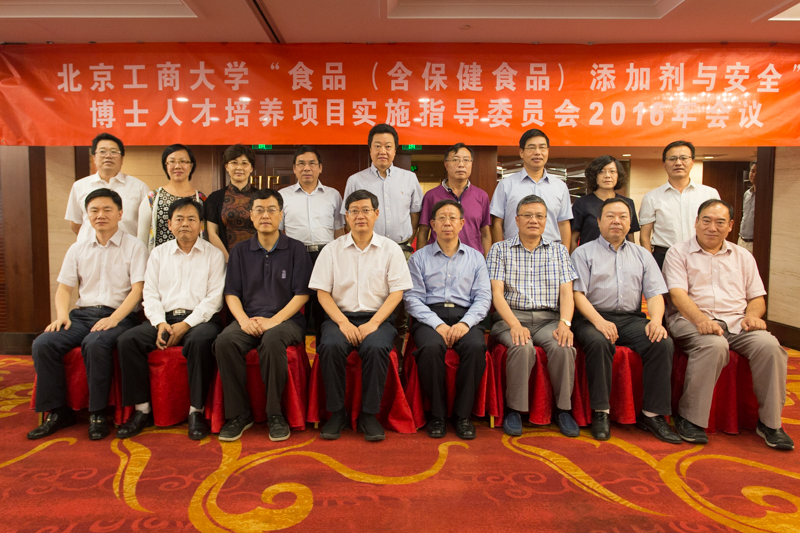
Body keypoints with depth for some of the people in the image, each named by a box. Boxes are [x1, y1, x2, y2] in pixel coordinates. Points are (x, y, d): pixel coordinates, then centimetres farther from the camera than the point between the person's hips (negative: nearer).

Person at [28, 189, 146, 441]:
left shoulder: (134, 247, 2)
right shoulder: (78, 249, 17)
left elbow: (137, 289, -7)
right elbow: (64, 287, 16)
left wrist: (114, 318, -20)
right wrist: (62, 314, -4)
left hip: (119, 316, -5)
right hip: (83, 313, 5)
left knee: (95, 343, -34)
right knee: (43, 344, -19)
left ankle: (97, 414, -18)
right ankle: (57, 412, -5)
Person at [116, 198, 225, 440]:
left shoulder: (213, 254, 6)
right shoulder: (158, 253, 17)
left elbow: (214, 297, -4)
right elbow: (150, 294, 10)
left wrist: (186, 324, -15)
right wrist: (160, 323, -9)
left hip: (200, 318, -4)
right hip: (164, 318, 4)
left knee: (200, 341, -36)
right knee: (127, 340, -20)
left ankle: (196, 411, -24)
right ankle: (142, 410, -11)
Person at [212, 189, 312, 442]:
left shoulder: (296, 249, 7)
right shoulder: (240, 251, 16)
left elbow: (301, 294, 0)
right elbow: (231, 293, 11)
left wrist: (273, 320, -13)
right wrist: (244, 320, -9)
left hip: (286, 319, -3)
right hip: (248, 319, 3)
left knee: (272, 339, -37)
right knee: (225, 341, -29)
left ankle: (274, 414, -20)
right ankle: (238, 414, -14)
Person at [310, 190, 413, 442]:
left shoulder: (391, 249, 8)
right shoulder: (332, 250, 10)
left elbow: (397, 292, 1)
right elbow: (322, 292, 4)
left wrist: (374, 323, -13)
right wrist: (343, 322, -11)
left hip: (377, 317, -1)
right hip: (341, 316, 1)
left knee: (376, 347, -33)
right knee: (330, 346, -30)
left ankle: (369, 415, -15)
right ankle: (336, 413, -12)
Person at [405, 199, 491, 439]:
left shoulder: (475, 257, 18)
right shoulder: (419, 258, 13)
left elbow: (483, 297, 7)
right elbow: (413, 298, 2)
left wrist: (465, 323, -12)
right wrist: (438, 324, -14)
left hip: (465, 316, 1)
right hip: (430, 316, -1)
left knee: (476, 347, -31)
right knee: (431, 347, -33)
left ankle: (462, 415, -14)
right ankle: (436, 414, -13)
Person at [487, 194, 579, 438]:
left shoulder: (559, 251, 16)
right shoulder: (500, 249, 9)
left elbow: (566, 292, 7)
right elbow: (497, 293, -2)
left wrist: (565, 323, -13)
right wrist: (515, 325, -18)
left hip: (548, 318, 2)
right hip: (511, 317, -2)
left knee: (563, 347, -29)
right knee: (522, 347, -33)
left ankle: (562, 408, -9)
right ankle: (514, 409, -13)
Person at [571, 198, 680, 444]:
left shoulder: (643, 255, 20)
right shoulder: (583, 253, 9)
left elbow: (655, 294, 11)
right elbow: (578, 294, -3)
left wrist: (656, 320, -11)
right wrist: (599, 321, -20)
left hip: (631, 318, 4)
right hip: (593, 317, -3)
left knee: (663, 343, -24)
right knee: (599, 342, -35)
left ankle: (652, 414, -14)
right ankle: (600, 412, -22)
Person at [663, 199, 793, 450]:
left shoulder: (743, 256, 22)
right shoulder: (678, 253, 7)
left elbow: (757, 297, 19)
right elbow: (678, 294, -7)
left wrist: (752, 314, -6)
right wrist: (701, 319, -25)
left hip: (736, 321, 4)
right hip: (691, 320, -4)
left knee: (769, 345, -25)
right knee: (714, 345, -35)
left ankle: (770, 422, -11)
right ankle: (690, 418, -23)